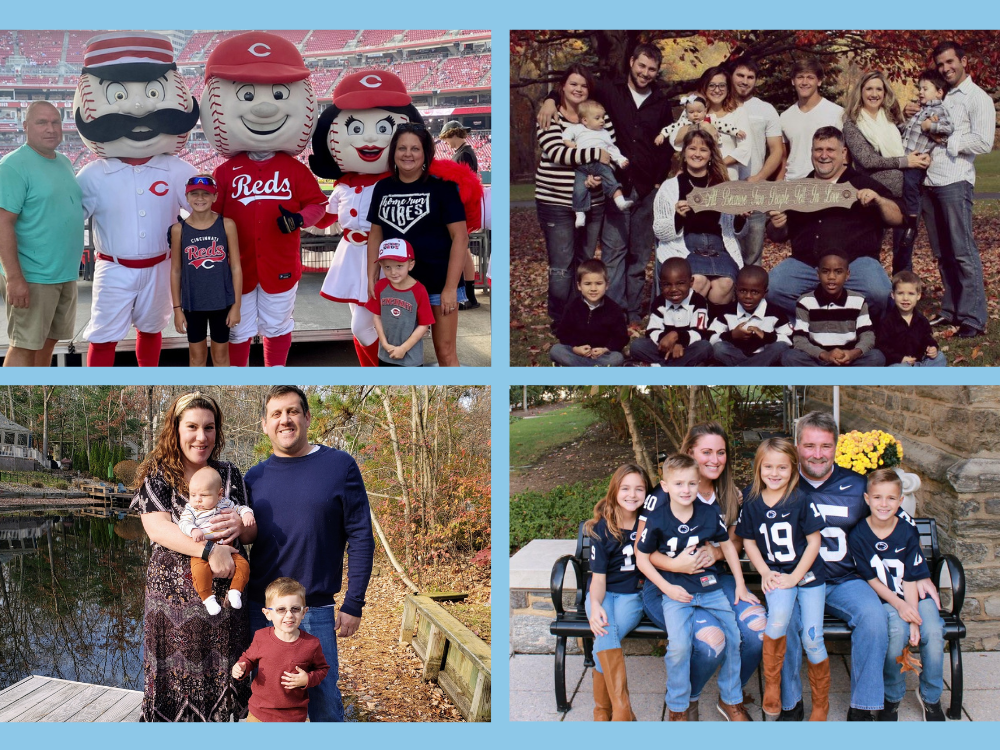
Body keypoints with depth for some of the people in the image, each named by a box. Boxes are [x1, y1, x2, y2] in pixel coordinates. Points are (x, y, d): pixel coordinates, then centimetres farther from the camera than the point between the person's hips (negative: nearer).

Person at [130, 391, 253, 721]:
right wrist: (209, 549, -25)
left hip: (226, 593, 2)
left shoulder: (229, 474, 9)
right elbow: (157, 528, -13)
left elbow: (252, 532, 10)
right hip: (173, 595, -2)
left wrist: (241, 525, -15)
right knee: (176, 676, 2)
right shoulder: (157, 475, 1)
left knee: (222, 677, 4)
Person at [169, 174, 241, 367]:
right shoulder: (179, 229, -4)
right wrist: (177, 308, 0)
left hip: (222, 301, -1)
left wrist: (236, 304, -5)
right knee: (197, 355, 11)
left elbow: (236, 267, -3)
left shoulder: (227, 225, -6)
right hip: (192, 303, 1)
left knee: (221, 355, 11)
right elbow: (175, 271, 2)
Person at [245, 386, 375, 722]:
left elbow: (360, 537, -3)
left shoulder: (340, 466, -3)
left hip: (316, 610, -3)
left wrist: (353, 605, -7)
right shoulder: (255, 477, 7)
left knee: (324, 700, 4)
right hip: (258, 609, 3)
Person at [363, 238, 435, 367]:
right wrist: (384, 343, -7)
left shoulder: (419, 291, -19)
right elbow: (377, 316, 2)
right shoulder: (381, 286, -6)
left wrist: (404, 348, -15)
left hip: (411, 357, -4)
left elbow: (424, 325, -14)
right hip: (386, 354, 4)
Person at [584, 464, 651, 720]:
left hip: (632, 595, 0)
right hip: (603, 593, 0)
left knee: (604, 639, -29)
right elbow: (599, 576, -7)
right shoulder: (602, 528, -3)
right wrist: (595, 605, -25)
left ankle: (602, 711, -20)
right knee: (605, 631, -33)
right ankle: (622, 711, -35)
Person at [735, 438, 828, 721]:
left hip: (808, 575, -1)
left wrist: (794, 577, -11)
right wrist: (765, 573, -6)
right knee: (778, 617, -30)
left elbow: (814, 542, -6)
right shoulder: (751, 501, -1)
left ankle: (821, 704, 14)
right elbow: (749, 541, 8)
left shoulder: (800, 500, -9)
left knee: (812, 639, -9)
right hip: (776, 575, 1)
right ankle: (771, 685, -11)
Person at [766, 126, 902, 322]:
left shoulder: (862, 184, 14)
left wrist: (879, 200, -9)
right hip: (805, 262, 3)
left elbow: (897, 218, 10)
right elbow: (778, 236, 24)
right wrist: (776, 226, 0)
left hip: (855, 260, -2)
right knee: (771, 289, -25)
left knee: (878, 294, -32)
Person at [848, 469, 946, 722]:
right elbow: (870, 579, -5)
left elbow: (911, 579, -6)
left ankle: (931, 696, 0)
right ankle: (892, 696, -8)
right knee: (897, 631, -32)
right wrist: (898, 606, -17)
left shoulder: (908, 533, -4)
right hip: (882, 599, -2)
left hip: (917, 596, 2)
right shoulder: (858, 535, -7)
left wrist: (914, 621, -16)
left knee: (932, 632, -25)